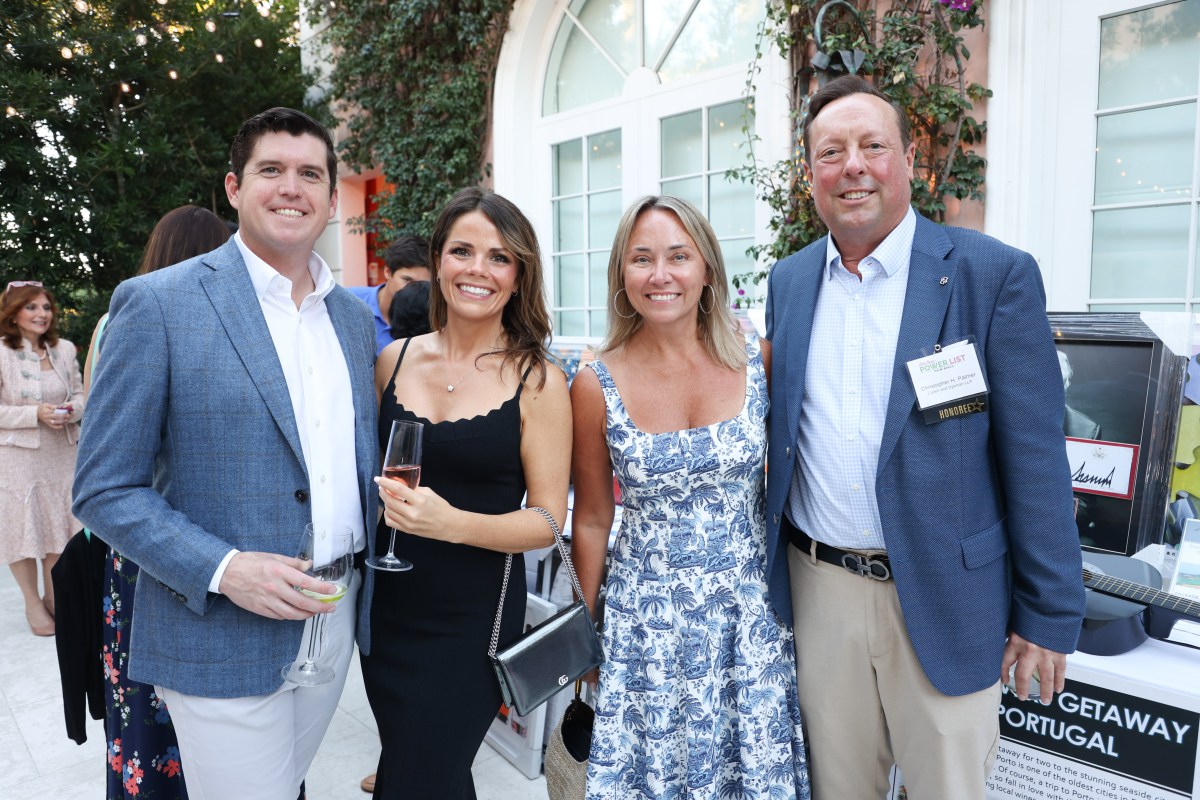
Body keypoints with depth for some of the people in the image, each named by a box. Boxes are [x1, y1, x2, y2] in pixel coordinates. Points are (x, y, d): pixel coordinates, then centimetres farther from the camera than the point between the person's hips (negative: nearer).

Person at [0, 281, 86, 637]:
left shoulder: (64, 349, 1)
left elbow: (80, 393, 8)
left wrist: (72, 409, -13)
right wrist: (36, 414, -22)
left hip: (61, 454, 4)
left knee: (59, 523, 12)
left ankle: (53, 596, 30)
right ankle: (33, 603, 24)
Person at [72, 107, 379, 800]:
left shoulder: (355, 315, 6)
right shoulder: (158, 303, -10)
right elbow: (106, 490, -9)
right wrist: (223, 569, -21)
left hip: (335, 622, 5)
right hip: (223, 640, -5)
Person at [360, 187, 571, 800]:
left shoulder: (537, 381, -11)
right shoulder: (394, 359, 0)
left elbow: (547, 519, -11)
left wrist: (452, 523, -25)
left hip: (472, 619, -4)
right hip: (386, 607, 5)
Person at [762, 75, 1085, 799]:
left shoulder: (996, 274, -8)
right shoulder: (788, 281, 4)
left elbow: (1035, 456, -8)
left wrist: (1050, 616, -7)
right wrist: (772, 565, 12)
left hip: (945, 598, -3)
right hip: (819, 588, 3)